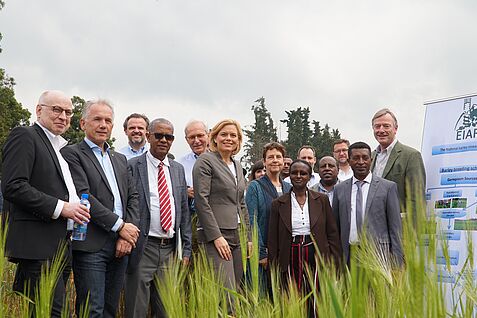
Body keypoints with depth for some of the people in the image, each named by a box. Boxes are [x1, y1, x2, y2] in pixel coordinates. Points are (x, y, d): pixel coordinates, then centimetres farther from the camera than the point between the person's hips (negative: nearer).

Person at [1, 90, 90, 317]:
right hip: (38, 247, -9)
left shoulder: (62, 148, 24)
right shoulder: (24, 137, -3)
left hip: (61, 246, 9)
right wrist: (60, 207, -16)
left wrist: (77, 209, 10)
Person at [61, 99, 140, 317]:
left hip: (121, 245, 6)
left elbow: (132, 197, 14)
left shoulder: (120, 159, 20)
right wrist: (120, 226, -11)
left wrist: (128, 236, -1)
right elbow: (83, 196, -12)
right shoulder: (72, 154, -1)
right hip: (91, 246, -6)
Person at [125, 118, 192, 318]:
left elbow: (184, 211, 13)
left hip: (171, 250, 5)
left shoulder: (178, 169, 13)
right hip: (143, 249, -4)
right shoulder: (132, 166, -2)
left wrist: (186, 249, 9)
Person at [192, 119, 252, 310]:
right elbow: (201, 201, -11)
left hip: (237, 236, 7)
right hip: (217, 235, -7)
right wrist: (216, 236, -16)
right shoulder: (205, 161, -3)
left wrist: (248, 237, 15)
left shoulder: (237, 165, 19)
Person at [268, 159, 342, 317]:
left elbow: (332, 233, 7)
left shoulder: (322, 200, 6)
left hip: (317, 260, 0)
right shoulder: (278, 204, 5)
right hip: (291, 261, 0)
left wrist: (335, 263, 2)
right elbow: (273, 241, 7)